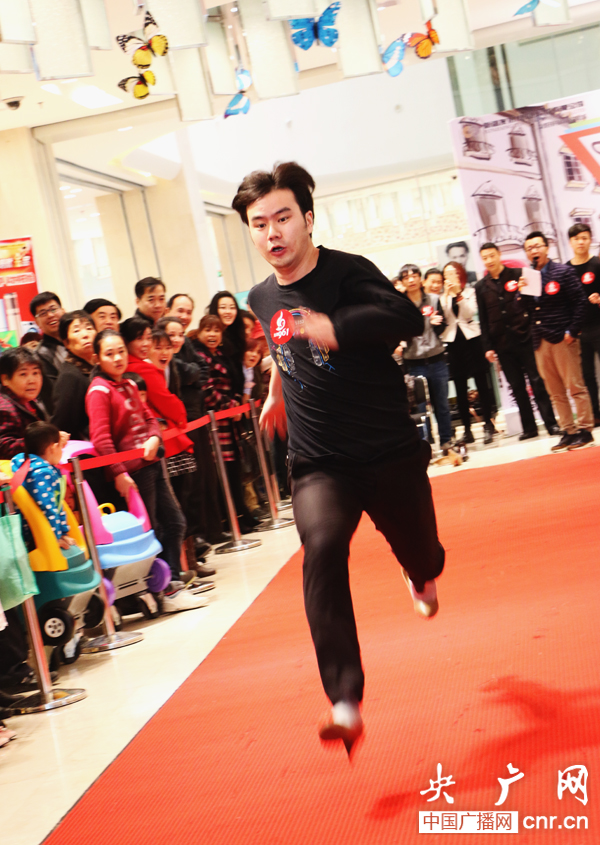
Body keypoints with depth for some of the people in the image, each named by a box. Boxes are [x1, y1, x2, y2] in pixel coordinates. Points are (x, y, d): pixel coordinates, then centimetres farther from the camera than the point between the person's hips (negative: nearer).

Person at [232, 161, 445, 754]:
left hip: (390, 454, -2)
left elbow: (407, 318, -33)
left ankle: (422, 576, 58)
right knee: (322, 549, -25)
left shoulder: (347, 272, -14)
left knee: (420, 551, 16)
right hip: (319, 464, 2)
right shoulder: (263, 299, 4)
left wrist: (336, 326, -46)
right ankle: (345, 703, -29)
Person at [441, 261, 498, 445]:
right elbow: (443, 317, -7)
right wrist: (447, 294, -11)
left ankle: (488, 424, 2)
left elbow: (470, 313, -8)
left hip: (471, 339, -2)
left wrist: (459, 294, -14)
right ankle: (467, 428, 6)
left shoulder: (469, 292, 7)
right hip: (453, 342, 2)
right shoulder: (443, 296, 10)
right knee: (460, 388, 2)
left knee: (481, 383, -3)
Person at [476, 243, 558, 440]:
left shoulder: (518, 275, 2)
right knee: (517, 387, 6)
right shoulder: (481, 287, 9)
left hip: (525, 339, -3)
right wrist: (488, 347, 5)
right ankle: (529, 427, 12)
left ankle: (551, 423, 2)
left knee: (537, 382, -2)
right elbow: (483, 320, 9)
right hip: (502, 344, 3)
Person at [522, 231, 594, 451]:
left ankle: (585, 430, 4)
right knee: (555, 392, 7)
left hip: (562, 339, -5)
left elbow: (579, 302, -4)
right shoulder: (525, 277, 11)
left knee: (575, 386, -3)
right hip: (540, 342, 5)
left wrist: (572, 331, -11)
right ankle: (569, 431, 14)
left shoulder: (564, 272, -1)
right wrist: (522, 292, -11)